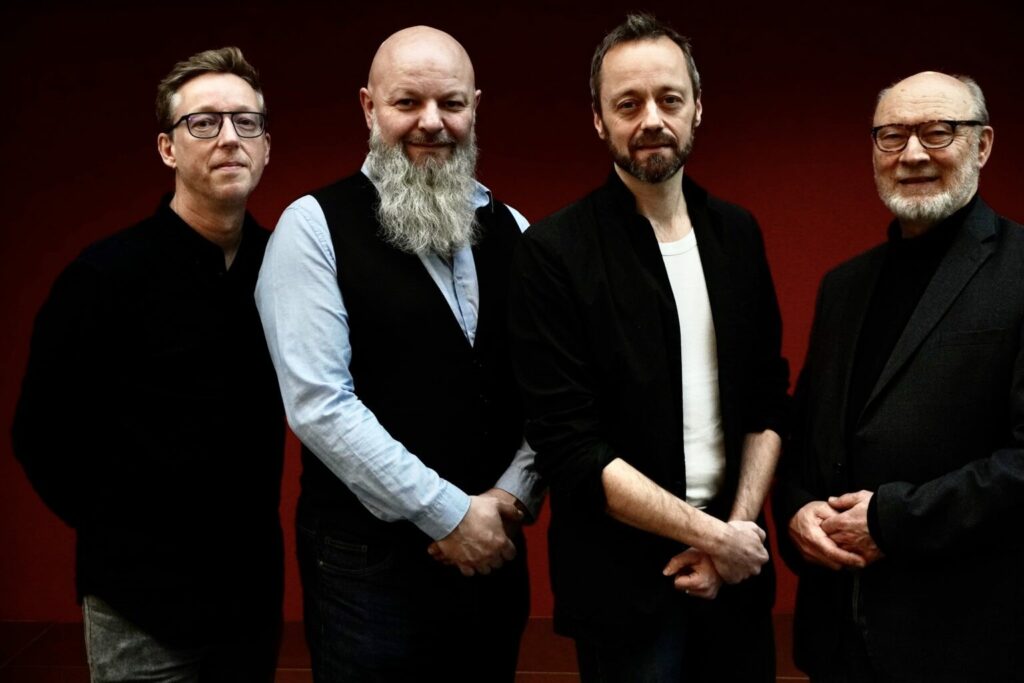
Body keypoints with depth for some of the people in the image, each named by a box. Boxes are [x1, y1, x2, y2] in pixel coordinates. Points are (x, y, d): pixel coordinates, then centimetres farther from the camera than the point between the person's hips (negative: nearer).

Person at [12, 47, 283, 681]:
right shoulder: (108, 273, -14)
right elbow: (43, 432, -8)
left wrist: (251, 525, 8)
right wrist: (122, 534, -1)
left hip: (255, 583, 5)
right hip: (143, 601, -4)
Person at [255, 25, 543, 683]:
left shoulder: (511, 231, 7)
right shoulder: (316, 226, -8)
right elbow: (319, 404, -16)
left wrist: (512, 495, -10)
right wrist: (448, 513, -15)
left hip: (493, 546, 5)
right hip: (368, 556, -4)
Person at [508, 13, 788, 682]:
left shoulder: (736, 233, 4)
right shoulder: (556, 251, -13)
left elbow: (769, 398, 7)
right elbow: (570, 447, -16)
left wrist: (741, 526, -6)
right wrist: (712, 534, -14)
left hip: (736, 570, 5)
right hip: (623, 577, -4)